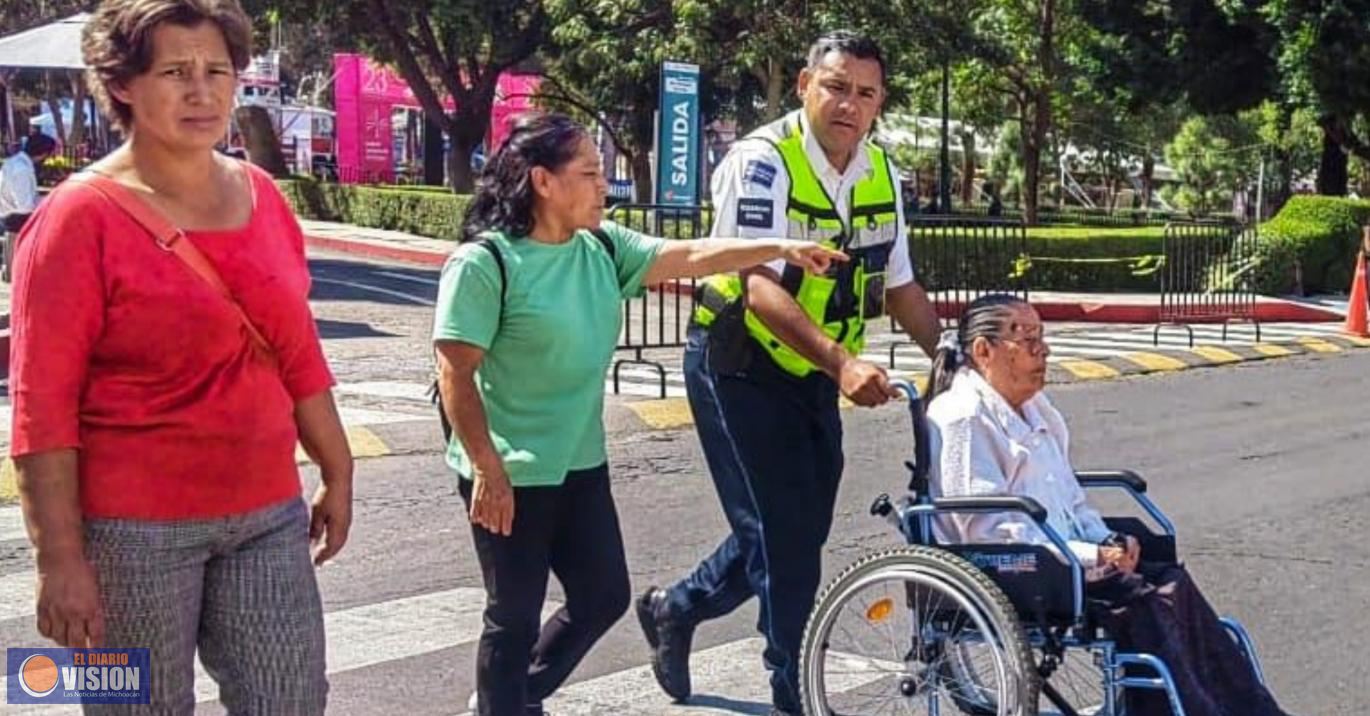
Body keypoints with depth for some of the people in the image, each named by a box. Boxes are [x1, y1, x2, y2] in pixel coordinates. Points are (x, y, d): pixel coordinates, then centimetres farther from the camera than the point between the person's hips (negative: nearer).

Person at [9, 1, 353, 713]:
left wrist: (338, 473, 17)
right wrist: (60, 557, -16)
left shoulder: (260, 197, 6)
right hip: (134, 530, -5)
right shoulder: (82, 217, -11)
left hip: (268, 516, 5)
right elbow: (42, 406, -13)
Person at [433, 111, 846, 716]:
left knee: (604, 597, 16)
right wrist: (487, 470, -20)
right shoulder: (484, 263, -17)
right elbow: (456, 376, -18)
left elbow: (690, 257, 5)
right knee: (515, 618, 4)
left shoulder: (602, 247, 5)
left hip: (581, 466, 8)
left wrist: (781, 248, -4)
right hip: (512, 476, -8)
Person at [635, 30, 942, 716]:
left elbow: (899, 287, 10)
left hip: (813, 373, 7)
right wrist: (844, 362, -43)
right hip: (739, 368, -7)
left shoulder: (881, 173, 2)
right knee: (782, 534, -6)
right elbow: (761, 285, -31)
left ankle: (675, 608, 35)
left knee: (800, 530, 13)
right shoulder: (762, 160, -20)